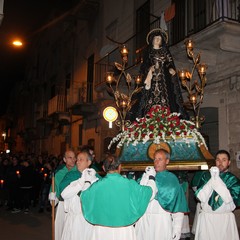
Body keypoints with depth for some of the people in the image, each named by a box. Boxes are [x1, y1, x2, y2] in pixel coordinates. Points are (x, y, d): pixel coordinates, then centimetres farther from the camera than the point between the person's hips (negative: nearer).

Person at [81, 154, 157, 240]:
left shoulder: (96, 186, -12)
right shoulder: (130, 185, -12)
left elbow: (84, 196, 7)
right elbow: (150, 191, 2)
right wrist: (151, 177, 20)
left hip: (102, 230, 1)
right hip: (124, 231, -1)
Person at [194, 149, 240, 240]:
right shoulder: (206, 176, 1)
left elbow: (229, 198, -15)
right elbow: (201, 197, -8)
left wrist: (217, 179, -16)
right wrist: (212, 178, -14)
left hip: (225, 219, 0)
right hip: (206, 217, 0)